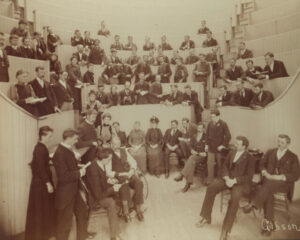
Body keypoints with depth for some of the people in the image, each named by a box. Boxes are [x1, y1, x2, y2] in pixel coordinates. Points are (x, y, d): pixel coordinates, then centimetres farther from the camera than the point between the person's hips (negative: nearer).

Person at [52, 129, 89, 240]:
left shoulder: (69, 150, 4)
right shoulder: (59, 153, -24)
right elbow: (63, 176, -27)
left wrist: (80, 170, 1)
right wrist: (79, 173, -18)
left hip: (74, 190, 9)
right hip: (65, 193, -9)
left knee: (83, 212, 21)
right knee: (65, 221, 10)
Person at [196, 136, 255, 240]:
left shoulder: (250, 158, -6)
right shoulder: (231, 153, 10)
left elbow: (249, 176, -10)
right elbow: (225, 165, 10)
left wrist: (234, 180, -21)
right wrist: (226, 178, -9)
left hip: (241, 182, -5)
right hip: (228, 179, 6)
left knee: (235, 198, -35)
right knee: (211, 188, -16)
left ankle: (226, 230, -25)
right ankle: (206, 218, -1)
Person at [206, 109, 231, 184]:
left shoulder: (223, 124, -11)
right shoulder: (210, 123, 1)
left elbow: (228, 136, -11)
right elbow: (207, 134, 12)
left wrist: (223, 145, -13)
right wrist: (207, 144, 7)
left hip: (219, 148, -3)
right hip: (211, 147, 3)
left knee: (219, 164, 10)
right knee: (210, 163, 1)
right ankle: (209, 180, 12)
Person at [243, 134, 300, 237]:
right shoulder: (270, 152, 16)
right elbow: (262, 164, 16)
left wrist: (280, 177, -16)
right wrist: (265, 173, -6)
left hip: (284, 183, -2)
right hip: (269, 179, 2)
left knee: (270, 184, -36)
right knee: (268, 193, -30)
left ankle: (252, 204, -35)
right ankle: (269, 224, -28)